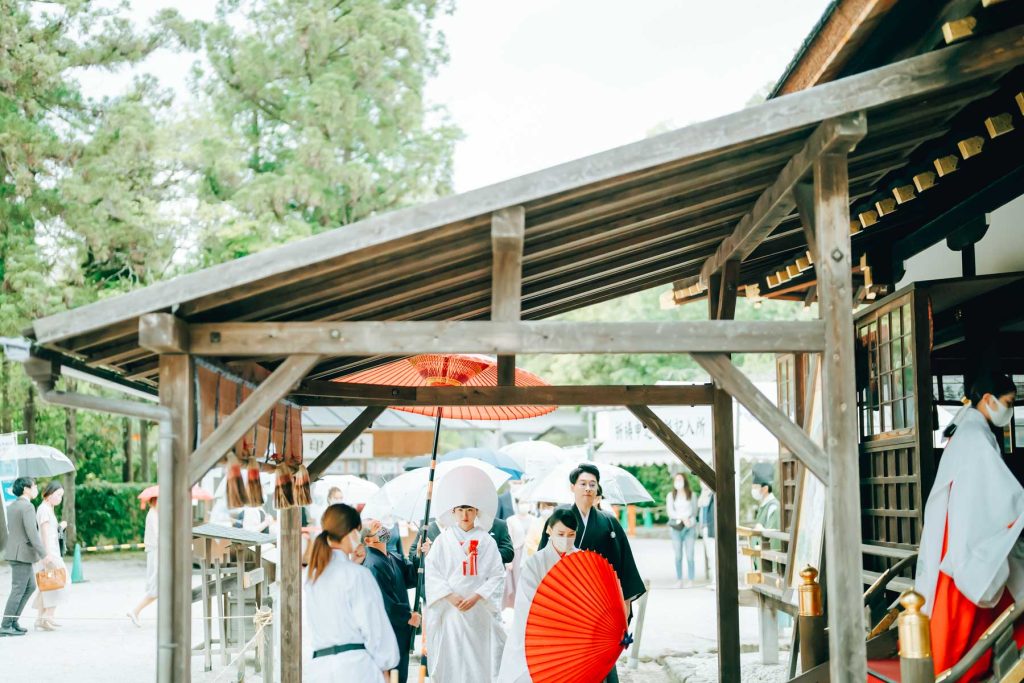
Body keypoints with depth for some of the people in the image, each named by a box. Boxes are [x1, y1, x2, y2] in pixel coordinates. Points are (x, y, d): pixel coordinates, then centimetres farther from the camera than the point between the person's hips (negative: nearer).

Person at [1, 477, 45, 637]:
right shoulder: (28, 507, -15)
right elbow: (32, 533, -22)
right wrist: (44, 554, -20)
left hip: (15, 553, 10)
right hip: (22, 554, -10)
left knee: (30, 586, 17)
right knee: (18, 590, -5)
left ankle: (13, 620, 15)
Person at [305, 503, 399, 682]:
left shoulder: (311, 575, 14)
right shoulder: (357, 574, -5)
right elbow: (375, 625, -3)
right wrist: (385, 667, 5)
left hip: (319, 668, 6)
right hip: (355, 666, -6)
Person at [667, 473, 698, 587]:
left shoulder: (691, 495, 10)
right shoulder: (671, 496, 10)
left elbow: (695, 511, 11)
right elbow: (670, 511, 0)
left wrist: (690, 520, -5)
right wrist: (682, 518, -13)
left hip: (689, 527, -1)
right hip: (676, 527, 1)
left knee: (689, 555, -5)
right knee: (678, 555, 0)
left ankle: (690, 580, -2)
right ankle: (679, 580, 3)